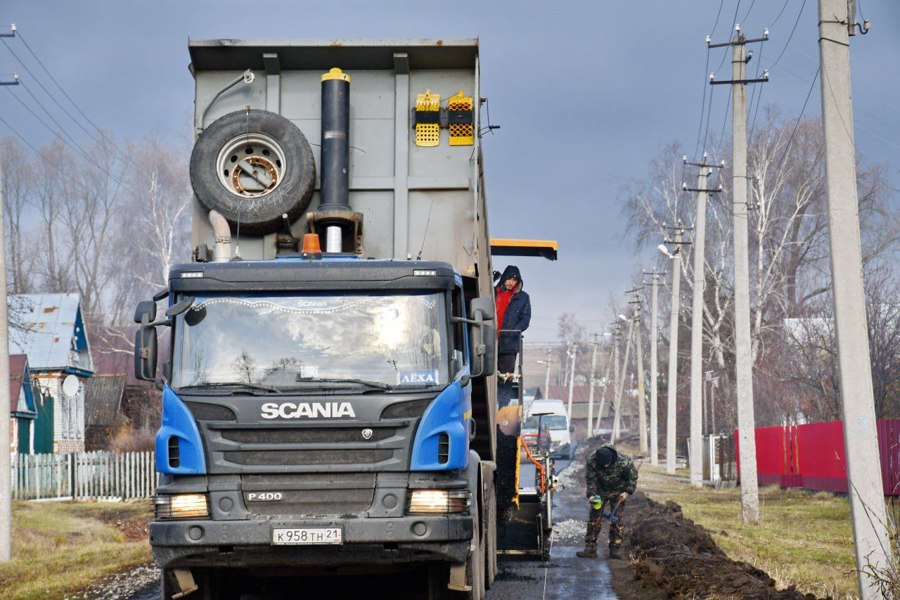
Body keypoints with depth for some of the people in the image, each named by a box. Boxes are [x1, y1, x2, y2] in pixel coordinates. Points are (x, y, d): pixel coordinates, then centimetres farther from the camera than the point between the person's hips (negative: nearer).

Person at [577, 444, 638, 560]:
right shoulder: (591, 461, -27)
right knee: (594, 518, -4)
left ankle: (614, 549, 1)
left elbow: (633, 476, -11)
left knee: (616, 520, -5)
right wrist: (591, 494, -27)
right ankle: (590, 548, -2)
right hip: (600, 491, 1)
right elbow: (590, 480, -15)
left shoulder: (624, 462, -30)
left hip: (618, 492, -1)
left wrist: (627, 491, -17)